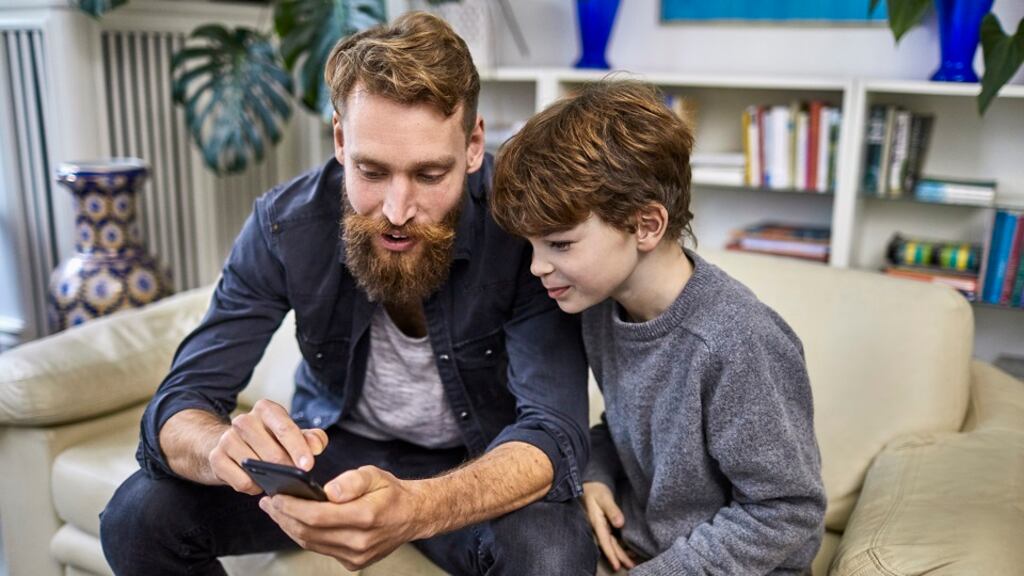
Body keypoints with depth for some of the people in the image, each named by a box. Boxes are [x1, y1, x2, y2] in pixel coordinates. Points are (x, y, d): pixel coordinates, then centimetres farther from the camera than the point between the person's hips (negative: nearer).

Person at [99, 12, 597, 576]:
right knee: (138, 516, -16)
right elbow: (178, 407, -18)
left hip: (474, 464, -1)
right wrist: (228, 447, -43)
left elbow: (555, 432, -31)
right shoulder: (285, 223, -19)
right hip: (331, 449, 2)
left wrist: (414, 508, -51)